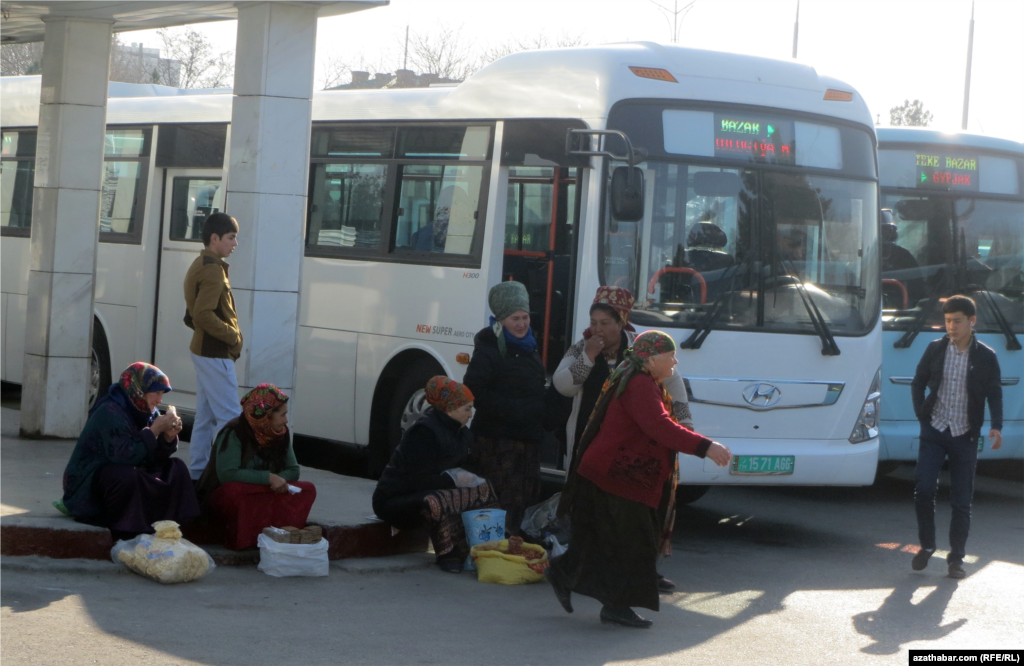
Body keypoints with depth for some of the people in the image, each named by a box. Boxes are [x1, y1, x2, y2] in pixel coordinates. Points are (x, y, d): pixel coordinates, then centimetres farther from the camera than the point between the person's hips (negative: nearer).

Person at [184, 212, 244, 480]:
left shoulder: (199, 265, 16)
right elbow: (203, 314, -25)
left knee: (205, 417, 13)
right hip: (216, 354, -11)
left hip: (203, 350, 11)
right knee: (228, 417, -10)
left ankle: (197, 473, 17)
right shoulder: (213, 269, -16)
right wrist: (233, 336, -15)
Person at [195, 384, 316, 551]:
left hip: (262, 497, 6)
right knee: (234, 491, -41)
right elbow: (227, 474, -29)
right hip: (224, 497, -6)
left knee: (307, 489, -15)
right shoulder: (234, 433, -18)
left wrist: (280, 480, -20)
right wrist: (268, 478, -29)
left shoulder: (281, 434, 2)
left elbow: (293, 471, 4)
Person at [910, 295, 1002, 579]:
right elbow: (918, 383, 12)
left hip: (965, 436, -1)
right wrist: (922, 415, 1)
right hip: (934, 431, 1)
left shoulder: (986, 357, -2)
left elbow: (995, 394, 0)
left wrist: (996, 427, -15)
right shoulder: (935, 349, 2)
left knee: (962, 500, 1)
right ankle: (926, 546, 10)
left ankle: (956, 557, 11)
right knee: (924, 489, -9)